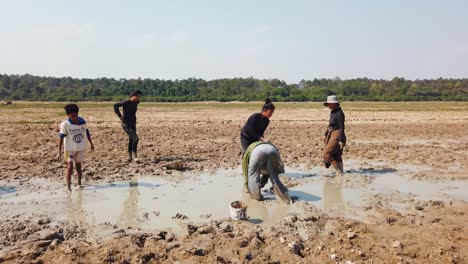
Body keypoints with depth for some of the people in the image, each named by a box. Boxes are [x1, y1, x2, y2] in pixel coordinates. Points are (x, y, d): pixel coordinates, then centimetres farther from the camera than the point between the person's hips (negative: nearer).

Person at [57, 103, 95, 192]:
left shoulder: (82, 121, -6)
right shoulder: (65, 124, -15)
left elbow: (87, 133, 8)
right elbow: (61, 138, -14)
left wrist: (91, 144, 14)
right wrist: (59, 152, -16)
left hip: (81, 147, 3)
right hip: (70, 148, -3)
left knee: (78, 166, 12)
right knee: (70, 166, -11)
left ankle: (79, 184, 25)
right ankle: (68, 186, -4)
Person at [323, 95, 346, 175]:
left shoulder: (339, 113, -16)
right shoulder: (332, 112, 11)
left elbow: (341, 128, -19)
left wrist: (341, 140, -22)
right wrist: (326, 135, 23)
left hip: (337, 136, -9)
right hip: (332, 135, 9)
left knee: (327, 153, -8)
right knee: (336, 156, 12)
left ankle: (339, 171, -2)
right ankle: (341, 171, 17)